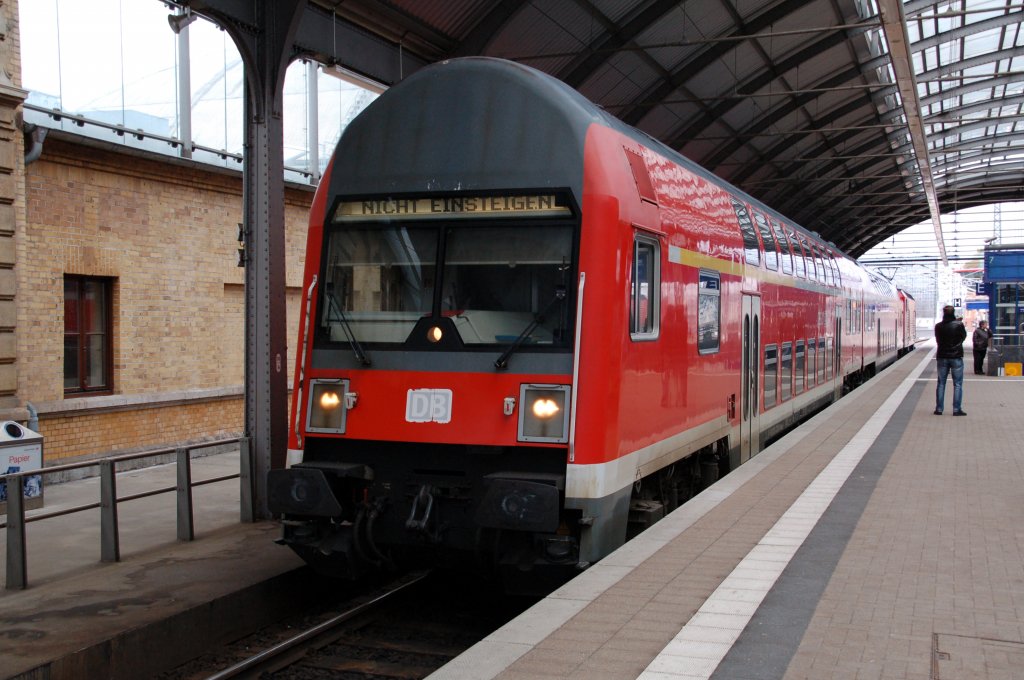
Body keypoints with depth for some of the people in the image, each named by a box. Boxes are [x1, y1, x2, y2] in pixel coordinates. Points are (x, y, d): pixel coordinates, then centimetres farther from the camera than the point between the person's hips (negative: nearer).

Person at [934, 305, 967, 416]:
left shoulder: (938, 326, -4)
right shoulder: (959, 325, -11)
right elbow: (964, 336, 5)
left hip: (942, 357, 2)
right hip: (956, 357, -2)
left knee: (941, 383, 10)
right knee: (957, 384, 3)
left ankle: (939, 408, 9)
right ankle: (956, 409, 0)